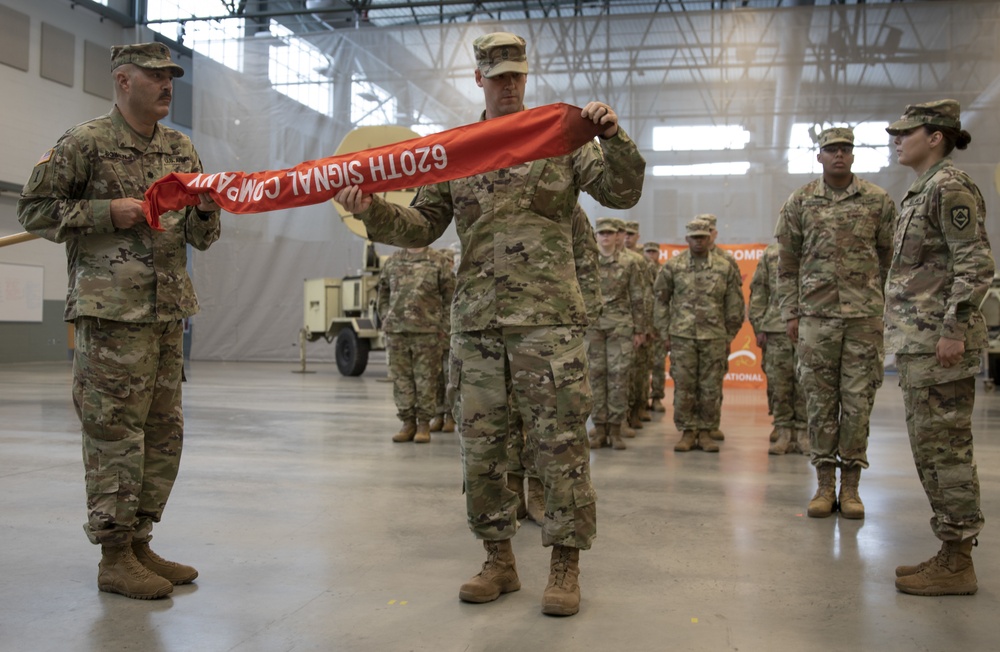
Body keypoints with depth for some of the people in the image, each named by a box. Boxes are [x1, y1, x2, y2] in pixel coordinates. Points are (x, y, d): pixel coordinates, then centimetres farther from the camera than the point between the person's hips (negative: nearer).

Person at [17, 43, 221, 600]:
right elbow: (34, 209, -1)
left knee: (164, 432, 9)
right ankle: (115, 558, 7)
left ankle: (139, 542, 22)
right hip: (111, 309, -7)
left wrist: (206, 210, -5)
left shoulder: (182, 149, 15)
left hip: (169, 309, 7)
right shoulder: (85, 143, -3)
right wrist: (106, 212, -12)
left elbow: (200, 239, 17)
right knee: (116, 431, -4)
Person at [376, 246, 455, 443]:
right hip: (396, 331, 3)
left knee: (426, 380, 1)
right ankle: (408, 423, 15)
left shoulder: (439, 262, 3)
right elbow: (383, 295, 19)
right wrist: (386, 321, 9)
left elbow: (450, 298, 2)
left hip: (427, 333, -3)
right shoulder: (392, 262, 12)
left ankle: (424, 425, 9)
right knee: (401, 379, 5)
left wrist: (443, 327, -3)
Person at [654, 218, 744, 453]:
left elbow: (735, 304, 10)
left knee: (711, 388, 3)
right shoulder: (672, 266, 3)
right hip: (682, 336, -1)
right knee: (684, 387, 1)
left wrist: (729, 336, 7)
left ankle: (706, 431, 14)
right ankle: (687, 431, 11)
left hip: (714, 338, 1)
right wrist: (665, 334, 2)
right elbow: (661, 300, 6)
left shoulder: (724, 268, 6)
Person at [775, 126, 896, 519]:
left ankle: (850, 485, 11)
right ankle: (825, 484, 12)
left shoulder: (878, 201, 6)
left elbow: (891, 258, 10)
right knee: (820, 399, 3)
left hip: (865, 314, 0)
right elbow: (787, 263, 8)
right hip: (816, 315, 0)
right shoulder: (800, 203, 6)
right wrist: (790, 313, 3)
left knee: (858, 399, 1)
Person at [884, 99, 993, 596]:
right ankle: (950, 552, 21)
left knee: (944, 445, -5)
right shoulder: (920, 191, 19)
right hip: (918, 337, 10)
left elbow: (976, 264, -17)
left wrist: (953, 329, -21)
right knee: (931, 445, 12)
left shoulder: (950, 187, -10)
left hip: (939, 336, -10)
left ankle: (957, 565, 3)